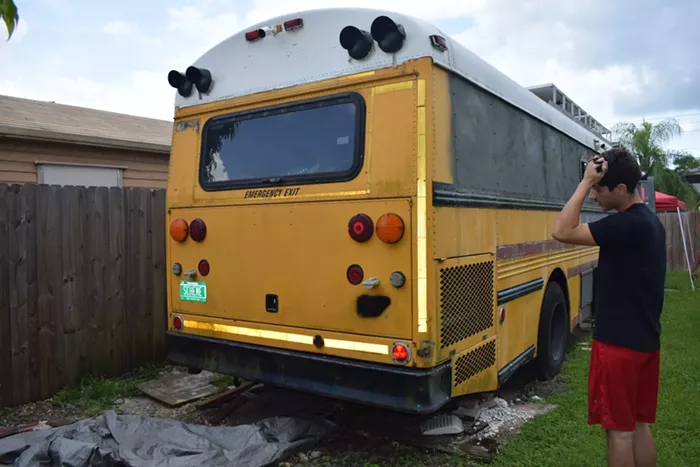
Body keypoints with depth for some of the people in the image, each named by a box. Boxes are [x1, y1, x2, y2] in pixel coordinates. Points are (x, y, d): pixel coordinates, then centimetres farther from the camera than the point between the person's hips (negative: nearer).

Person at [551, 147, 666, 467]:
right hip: (645, 340, 9)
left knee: (619, 429, 3)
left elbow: (562, 232, -26)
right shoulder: (650, 221, 10)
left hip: (618, 343, -9)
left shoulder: (626, 224, -21)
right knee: (639, 424, 18)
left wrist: (586, 181, -20)